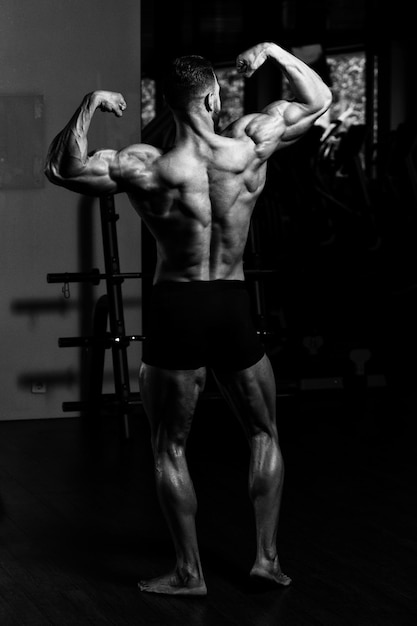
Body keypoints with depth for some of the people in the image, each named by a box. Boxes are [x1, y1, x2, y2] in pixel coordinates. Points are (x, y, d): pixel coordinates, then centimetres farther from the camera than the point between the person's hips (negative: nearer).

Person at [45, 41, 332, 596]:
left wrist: (89, 106, -7)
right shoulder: (250, 145, -8)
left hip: (177, 310, -2)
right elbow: (319, 98, 6)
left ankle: (190, 572, 13)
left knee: (169, 449, 10)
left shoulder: (145, 168, -15)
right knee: (265, 436, 20)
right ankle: (268, 556, 18)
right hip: (234, 307, 2)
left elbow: (60, 169, -8)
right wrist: (272, 51, 7)